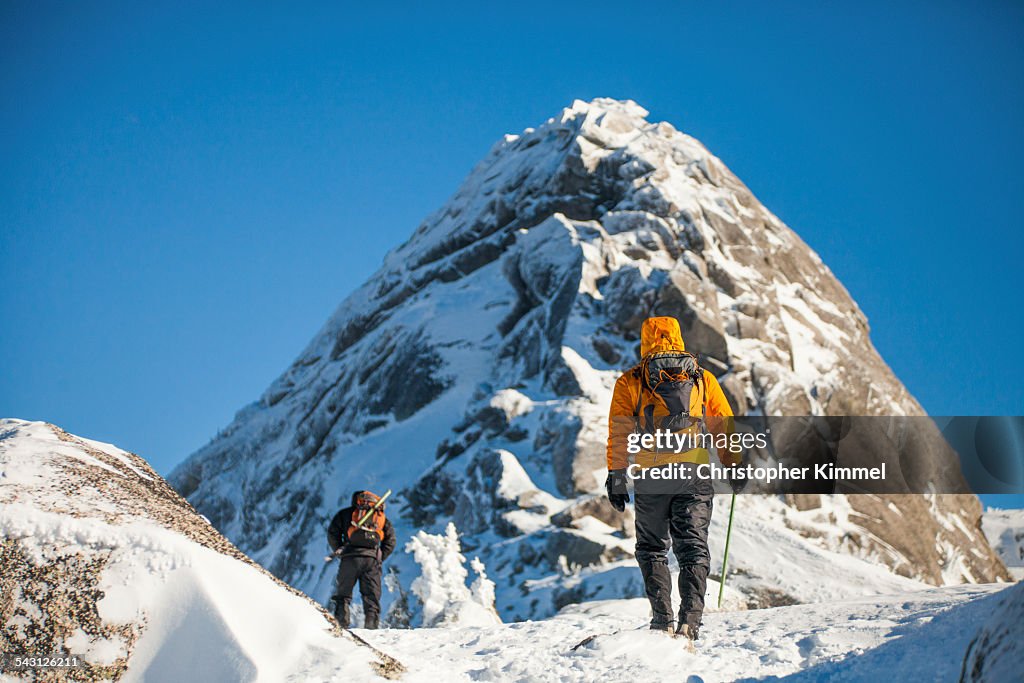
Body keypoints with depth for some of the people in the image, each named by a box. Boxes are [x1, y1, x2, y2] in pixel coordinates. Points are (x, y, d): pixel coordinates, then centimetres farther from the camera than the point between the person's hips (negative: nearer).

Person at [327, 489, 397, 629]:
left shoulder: (346, 513, 19)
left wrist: (339, 552, 16)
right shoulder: (382, 516, 24)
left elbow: (332, 533, 9)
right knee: (372, 598, 5)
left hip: (351, 556, -1)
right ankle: (371, 628, -6)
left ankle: (341, 626, -8)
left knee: (343, 595, 4)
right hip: (372, 558, 1)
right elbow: (391, 541, 15)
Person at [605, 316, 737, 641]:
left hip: (650, 478, -1)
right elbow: (724, 425, 14)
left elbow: (619, 432, 2)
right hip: (695, 475, 1)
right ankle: (689, 620, -8)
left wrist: (615, 476, 3)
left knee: (652, 548, 11)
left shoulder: (630, 382, 7)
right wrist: (733, 466, 22)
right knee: (693, 549, 5)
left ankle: (662, 619, 0)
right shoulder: (703, 379, 12)